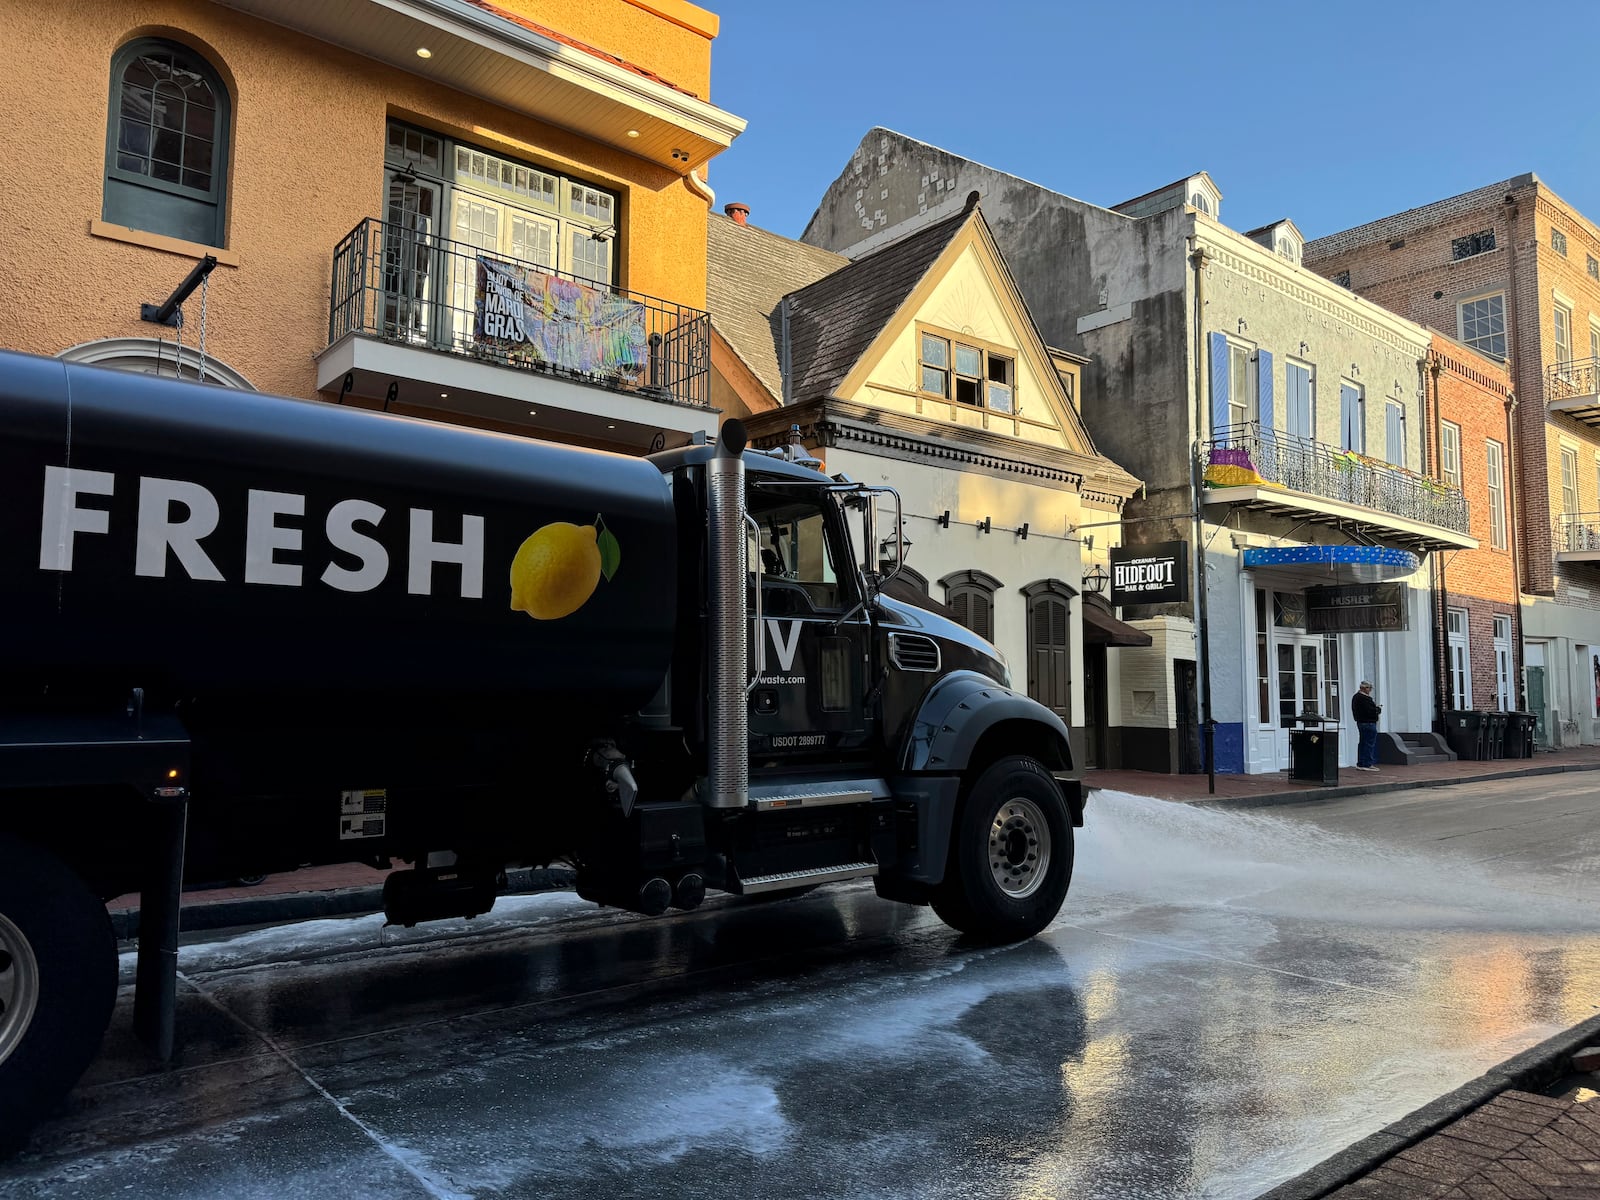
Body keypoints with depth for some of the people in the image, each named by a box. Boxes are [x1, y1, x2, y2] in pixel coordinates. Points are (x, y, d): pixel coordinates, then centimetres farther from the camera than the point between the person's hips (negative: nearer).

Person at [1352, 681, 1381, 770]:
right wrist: (1378, 708, -5)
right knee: (1370, 743, -4)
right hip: (1368, 723, -10)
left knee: (1363, 743, 15)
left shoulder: (1356, 697, 13)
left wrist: (1375, 706, 8)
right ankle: (1368, 764, -2)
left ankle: (1360, 764, 18)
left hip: (1360, 722, 10)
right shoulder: (1364, 698, -19)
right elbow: (1370, 710, -24)